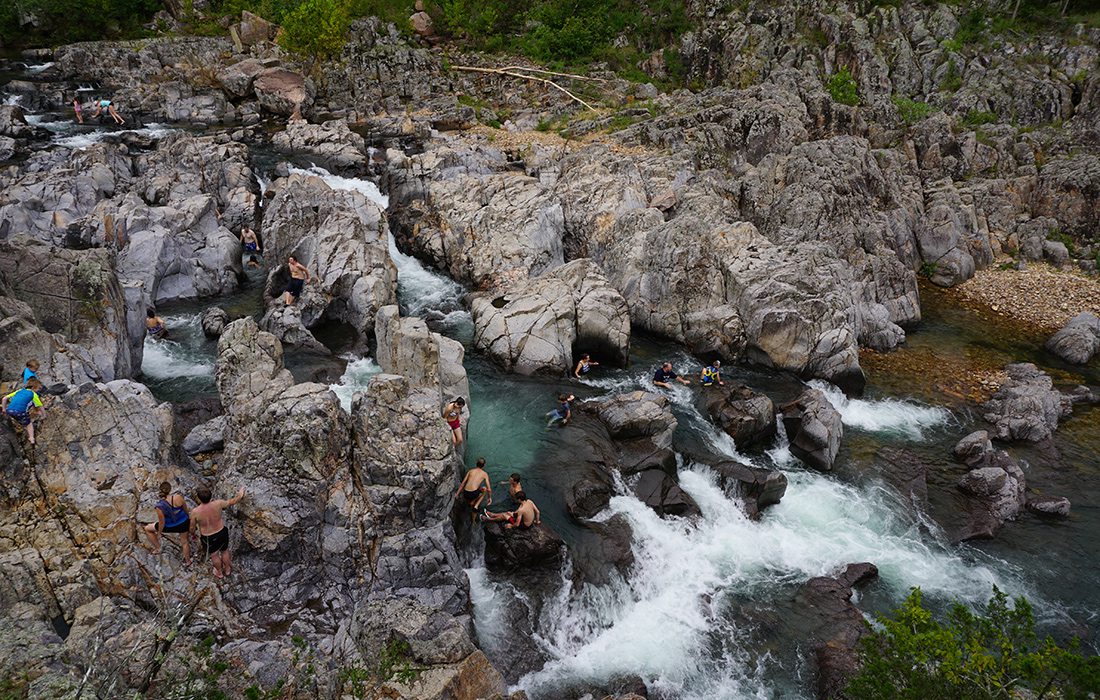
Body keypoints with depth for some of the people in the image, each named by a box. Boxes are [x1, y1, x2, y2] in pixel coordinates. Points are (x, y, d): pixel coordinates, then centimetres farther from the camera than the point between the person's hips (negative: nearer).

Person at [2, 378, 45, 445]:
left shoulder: (19, 391, 25)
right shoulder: (33, 394, 12)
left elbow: (4, 399, 21)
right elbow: (41, 407, 18)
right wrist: (44, 415, 32)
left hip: (9, 411, 4)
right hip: (20, 412, -4)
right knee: (29, 424, 18)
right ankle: (31, 438, 8)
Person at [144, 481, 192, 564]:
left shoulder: (160, 506, -31)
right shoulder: (179, 497, -28)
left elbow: (162, 522, -18)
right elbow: (186, 510, -8)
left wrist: (159, 533, 1)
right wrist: (189, 516, 14)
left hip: (169, 526, -2)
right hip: (183, 522, 2)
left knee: (148, 529, 25)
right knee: (185, 541, 29)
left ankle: (157, 548, 34)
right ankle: (188, 560, 46)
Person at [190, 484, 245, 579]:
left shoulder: (195, 512, -30)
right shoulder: (218, 504, -26)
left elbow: (192, 527, -12)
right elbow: (232, 501, -8)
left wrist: (192, 533, 11)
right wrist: (240, 495, 12)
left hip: (208, 538, -1)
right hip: (222, 532, 1)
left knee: (214, 555, 27)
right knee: (224, 551, 29)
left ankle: (219, 573, 51)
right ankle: (227, 570, 51)